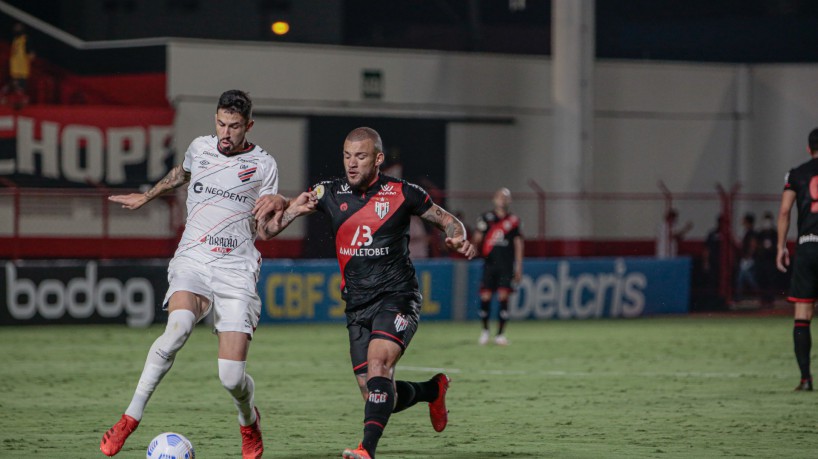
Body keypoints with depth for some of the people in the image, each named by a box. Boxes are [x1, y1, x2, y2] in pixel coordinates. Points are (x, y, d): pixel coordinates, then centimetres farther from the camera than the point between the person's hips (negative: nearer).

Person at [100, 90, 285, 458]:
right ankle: (130, 418, -24)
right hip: (192, 260, 1)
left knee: (232, 377, -10)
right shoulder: (199, 148, 10)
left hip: (236, 269, -1)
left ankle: (248, 421, 26)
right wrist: (146, 196, 46)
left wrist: (278, 207, -11)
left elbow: (265, 230, 10)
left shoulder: (263, 165, 5)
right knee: (178, 326, -33)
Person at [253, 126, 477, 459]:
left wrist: (459, 239, -14)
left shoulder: (402, 194, -4)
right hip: (357, 306, 4)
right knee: (375, 397, 3)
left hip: (397, 298, -4)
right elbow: (269, 228, 1)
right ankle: (432, 390, 34)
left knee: (378, 363, -29)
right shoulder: (329, 194, 2)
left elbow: (447, 221, 9)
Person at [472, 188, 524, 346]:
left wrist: (519, 268, 6)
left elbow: (518, 245, 11)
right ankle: (485, 330, 17)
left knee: (503, 297, -7)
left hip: (506, 266, 0)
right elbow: (477, 238, 4)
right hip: (489, 263, 0)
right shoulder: (486, 217, 8)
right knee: (485, 296, -4)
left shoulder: (514, 221, 9)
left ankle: (500, 334, 0)